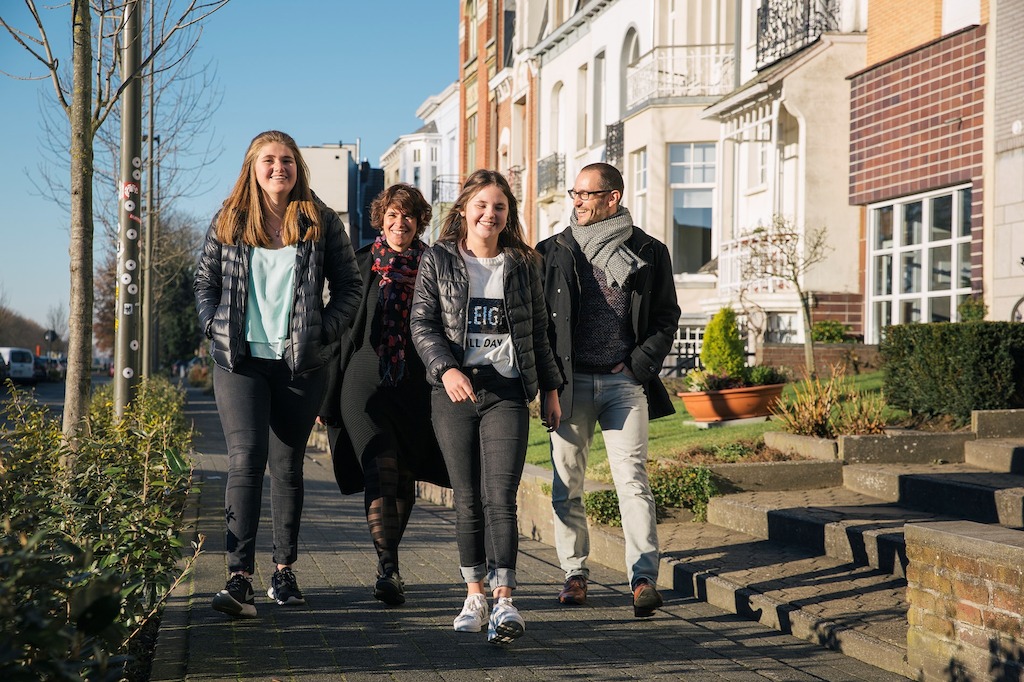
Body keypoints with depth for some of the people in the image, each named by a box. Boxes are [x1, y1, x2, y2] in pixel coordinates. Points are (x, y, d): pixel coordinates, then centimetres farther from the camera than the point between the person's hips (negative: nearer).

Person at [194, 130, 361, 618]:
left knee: (287, 465, 8)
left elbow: (349, 286, 7)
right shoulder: (229, 221, 7)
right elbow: (205, 280, 14)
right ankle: (239, 577, -17)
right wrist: (215, 326, -2)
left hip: (301, 363, 0)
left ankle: (284, 571, 20)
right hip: (239, 361, 0)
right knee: (245, 457, -14)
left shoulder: (321, 222, 4)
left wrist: (323, 331, -6)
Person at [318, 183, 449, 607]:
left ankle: (388, 564, 27)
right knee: (381, 473, -16)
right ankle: (388, 570, -21)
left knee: (404, 479, 9)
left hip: (415, 388, 2)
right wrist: (329, 394, 3)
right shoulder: (360, 264, 5)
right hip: (365, 380, -2)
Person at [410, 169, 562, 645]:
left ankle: (504, 602, -14)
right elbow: (422, 324, 0)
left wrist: (550, 389, 15)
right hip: (453, 392, 0)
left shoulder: (523, 265, 10)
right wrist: (446, 369, -16)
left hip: (507, 391, 0)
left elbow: (538, 332, 16)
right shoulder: (438, 261, 6)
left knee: (500, 498, -11)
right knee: (467, 500, 4)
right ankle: (475, 594, 16)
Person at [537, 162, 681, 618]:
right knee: (567, 482, 5)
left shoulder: (648, 252, 7)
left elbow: (667, 316, 10)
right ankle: (574, 573, 17)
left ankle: (644, 578, -10)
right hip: (570, 381, 2)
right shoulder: (553, 252, 10)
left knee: (632, 477, -9)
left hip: (625, 380, -2)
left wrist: (641, 362, -3)